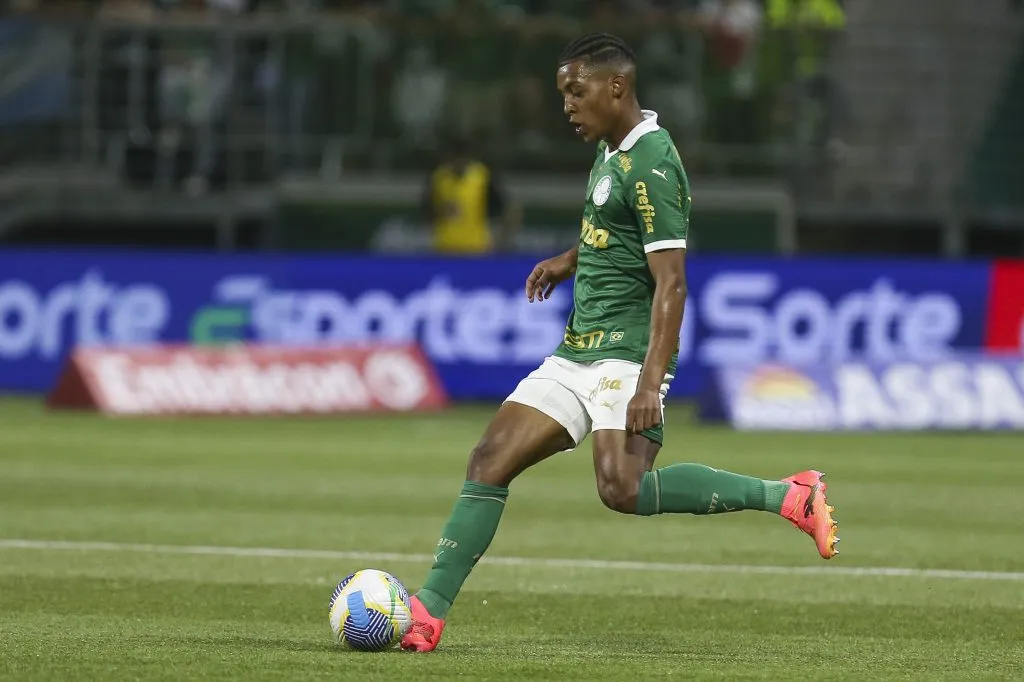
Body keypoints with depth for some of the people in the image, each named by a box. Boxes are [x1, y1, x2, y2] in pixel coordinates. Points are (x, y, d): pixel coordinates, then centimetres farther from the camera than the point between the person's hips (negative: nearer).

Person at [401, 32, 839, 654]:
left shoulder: (650, 164, -16)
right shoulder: (611, 151, 14)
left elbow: (670, 282, -21)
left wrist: (651, 380, -28)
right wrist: (572, 260, 26)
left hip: (626, 352, -10)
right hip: (578, 353, 10)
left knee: (624, 489, -27)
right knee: (489, 462, 1)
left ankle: (789, 498, -19)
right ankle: (429, 611, 1)